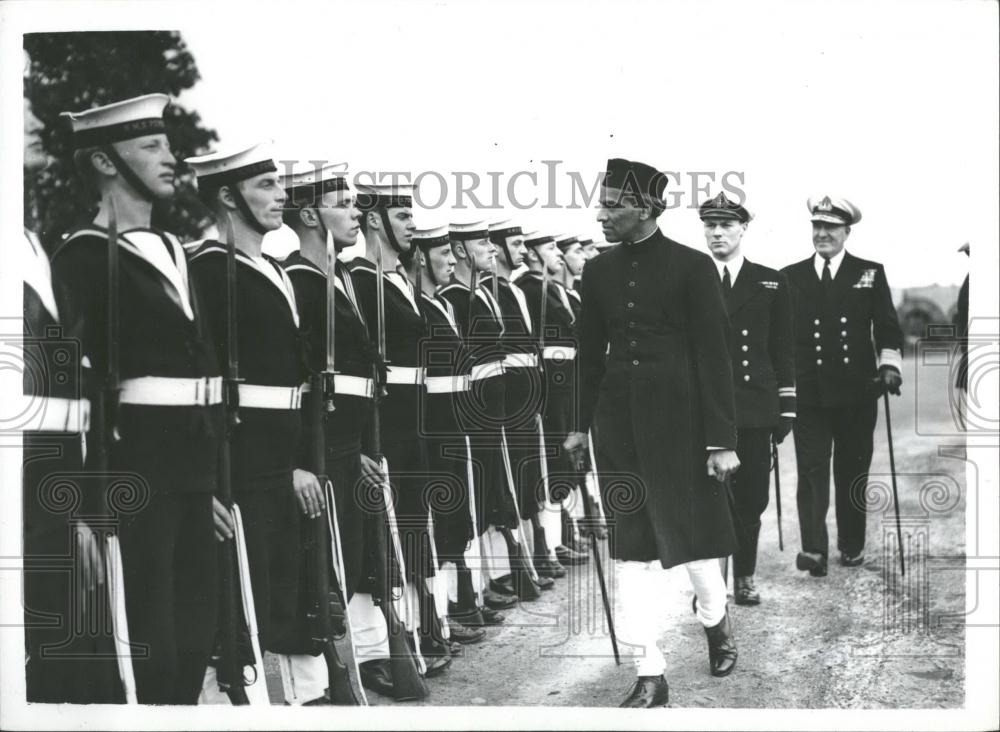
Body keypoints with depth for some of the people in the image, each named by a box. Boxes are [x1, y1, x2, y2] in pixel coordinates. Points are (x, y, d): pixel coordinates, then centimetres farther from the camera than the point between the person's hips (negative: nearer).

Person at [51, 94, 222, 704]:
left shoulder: (177, 254, 16)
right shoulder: (83, 258, -8)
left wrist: (216, 478, 14)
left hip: (194, 468, 8)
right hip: (135, 468, -8)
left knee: (196, 635, 13)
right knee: (148, 649, -3)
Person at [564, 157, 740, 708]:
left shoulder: (692, 267, -7)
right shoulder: (599, 271, 6)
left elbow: (714, 354, -8)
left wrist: (722, 440, -11)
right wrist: (579, 425, 15)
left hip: (678, 422, -4)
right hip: (619, 423, 4)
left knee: (689, 532, 6)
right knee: (632, 548, 4)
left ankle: (715, 621, 38)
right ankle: (650, 676, 11)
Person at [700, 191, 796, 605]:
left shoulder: (770, 283, 10)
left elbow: (782, 350, 11)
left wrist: (786, 407, 6)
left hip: (755, 409, 2)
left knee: (751, 499, 5)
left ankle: (745, 578, 19)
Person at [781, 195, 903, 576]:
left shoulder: (870, 273, 7)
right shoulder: (790, 277, 7)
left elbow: (888, 329, 5)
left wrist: (890, 366, -9)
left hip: (856, 392, 0)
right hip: (808, 393, 0)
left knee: (853, 472, 8)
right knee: (812, 473, -7)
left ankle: (852, 546, 21)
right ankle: (813, 550, -9)